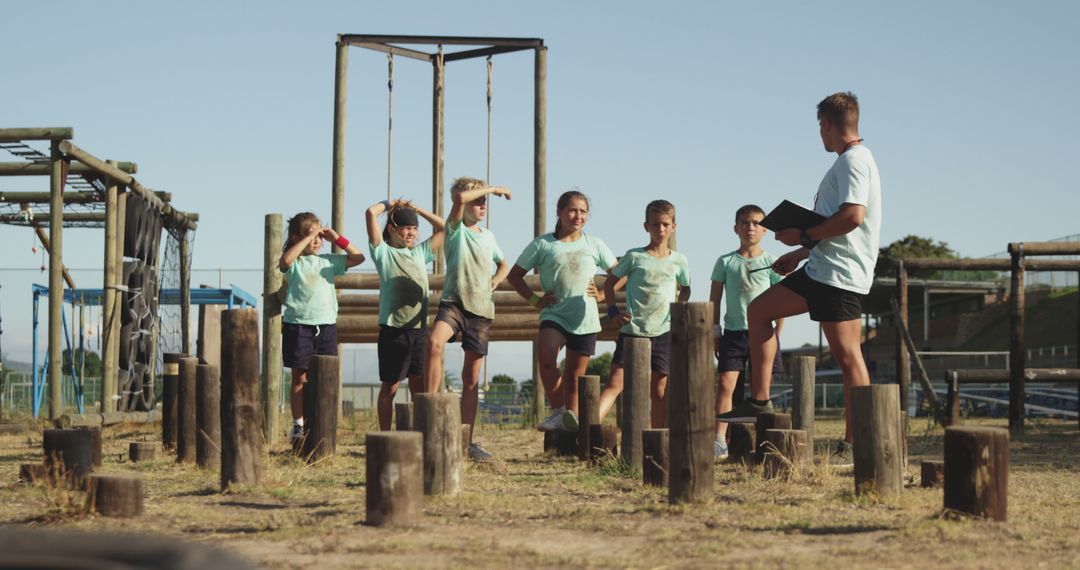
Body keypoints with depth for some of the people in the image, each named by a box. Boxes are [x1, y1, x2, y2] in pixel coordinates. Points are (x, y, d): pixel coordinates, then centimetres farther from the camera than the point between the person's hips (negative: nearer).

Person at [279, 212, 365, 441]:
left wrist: (338, 239, 4)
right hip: (298, 325, -4)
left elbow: (358, 258, 13)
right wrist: (307, 238, -21)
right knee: (300, 378, 2)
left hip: (326, 325, 4)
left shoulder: (328, 261, 11)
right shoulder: (295, 262, -2)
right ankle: (298, 425, 7)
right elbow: (285, 260, -26)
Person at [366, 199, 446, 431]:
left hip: (419, 328, 4)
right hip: (392, 329, -4)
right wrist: (389, 204, 11)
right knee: (390, 387, 2)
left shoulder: (420, 252, 17)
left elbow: (443, 228, 23)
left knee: (420, 385, 2)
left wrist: (417, 209, 19)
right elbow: (371, 213, -7)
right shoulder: (383, 252, 3)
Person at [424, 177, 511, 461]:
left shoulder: (488, 236, 17)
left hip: (481, 308, 5)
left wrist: (497, 278, 11)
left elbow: (504, 264, 34)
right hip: (453, 301, -5)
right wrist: (493, 188, -7)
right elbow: (460, 198, -19)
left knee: (471, 376, 5)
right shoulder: (456, 229, 1)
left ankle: (468, 440, 9)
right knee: (434, 341, -36)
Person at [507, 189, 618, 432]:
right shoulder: (543, 244, 4)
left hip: (586, 319, 2)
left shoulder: (595, 245, 10)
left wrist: (602, 294, 4)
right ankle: (558, 412, -18)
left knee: (575, 375, 4)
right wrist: (534, 299, -1)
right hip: (554, 314, -2)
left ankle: (570, 417, 13)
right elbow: (514, 275, 9)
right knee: (546, 355, -29)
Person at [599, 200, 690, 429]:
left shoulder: (679, 260, 7)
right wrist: (613, 311, -3)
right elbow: (610, 282, 9)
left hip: (663, 332, 2)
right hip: (632, 330, -2)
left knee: (659, 390, 6)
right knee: (615, 382, -13)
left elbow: (685, 288, 25)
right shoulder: (634, 256, 0)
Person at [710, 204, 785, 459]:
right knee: (725, 384, -10)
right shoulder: (725, 262, 5)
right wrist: (715, 332, 4)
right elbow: (715, 300, 8)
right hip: (733, 332, 0)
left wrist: (777, 333, 0)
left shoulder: (771, 263, 3)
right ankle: (719, 440, -13)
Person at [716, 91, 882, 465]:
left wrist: (804, 237, -15)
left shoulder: (853, 161, -11)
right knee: (759, 309, 9)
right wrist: (801, 253, 24)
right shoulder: (852, 162, 21)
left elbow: (853, 215, -26)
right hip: (823, 269, 10)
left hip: (839, 274, -10)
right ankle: (759, 401, 7)